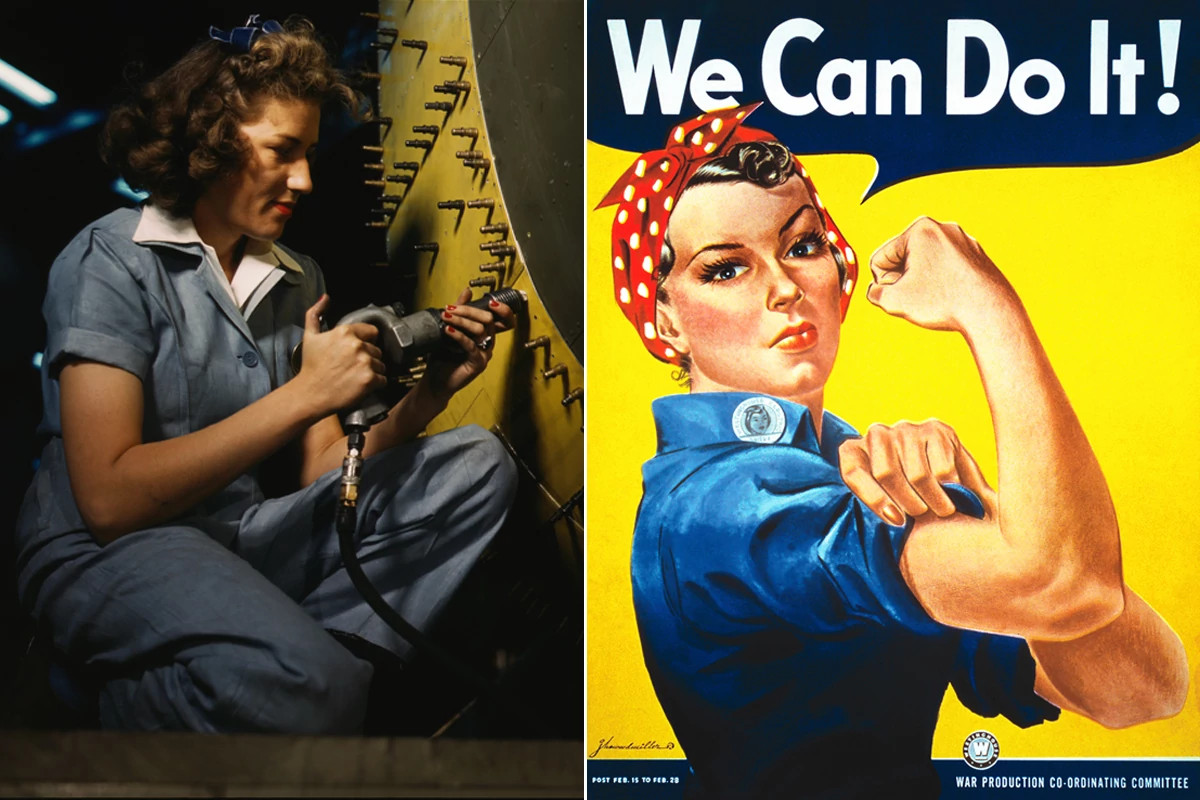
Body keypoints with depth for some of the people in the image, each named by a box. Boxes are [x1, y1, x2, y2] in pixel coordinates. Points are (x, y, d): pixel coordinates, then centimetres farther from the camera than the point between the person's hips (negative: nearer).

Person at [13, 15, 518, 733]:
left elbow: (318, 473, 8)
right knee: (309, 688, -35)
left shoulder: (297, 279, 13)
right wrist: (306, 395, -19)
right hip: (110, 553, -7)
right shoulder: (111, 259, -7)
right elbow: (107, 498, -18)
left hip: (249, 536, 7)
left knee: (477, 465, -5)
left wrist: (429, 394, -9)